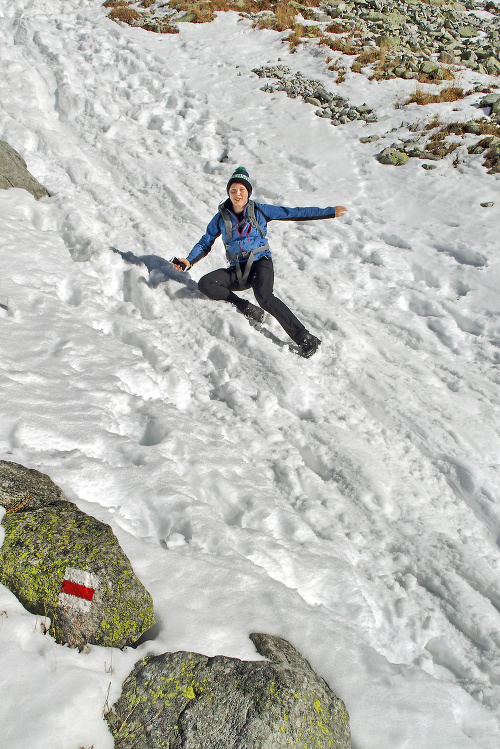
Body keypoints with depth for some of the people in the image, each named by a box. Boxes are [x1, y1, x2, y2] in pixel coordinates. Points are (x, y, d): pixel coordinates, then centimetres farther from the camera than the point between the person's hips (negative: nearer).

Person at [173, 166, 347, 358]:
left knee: (264, 297, -33)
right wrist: (189, 261, -5)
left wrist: (330, 212, 0)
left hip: (260, 263, -4)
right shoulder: (221, 217, 8)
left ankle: (305, 339, -34)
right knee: (205, 284, -20)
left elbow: (293, 213, 3)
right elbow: (205, 243, 15)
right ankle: (245, 308, -14)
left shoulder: (259, 210, 3)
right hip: (237, 270, 4)